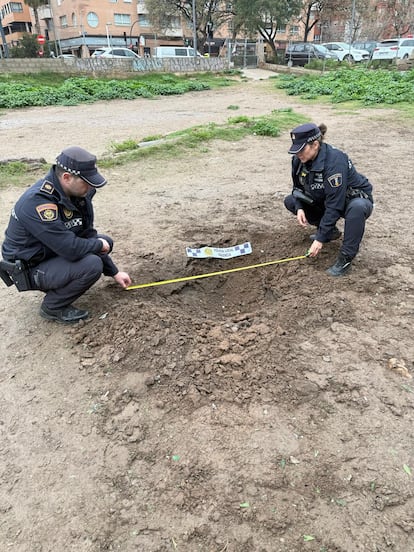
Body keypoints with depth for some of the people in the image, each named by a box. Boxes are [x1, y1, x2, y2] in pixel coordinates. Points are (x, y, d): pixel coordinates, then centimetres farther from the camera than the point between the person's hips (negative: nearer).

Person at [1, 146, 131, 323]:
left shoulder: (75, 193, -6)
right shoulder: (38, 202, -32)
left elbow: (87, 234, 2)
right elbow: (71, 248, -35)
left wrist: (114, 272, 3)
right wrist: (99, 245, -14)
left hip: (56, 252, 9)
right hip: (30, 268, -9)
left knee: (105, 241, 5)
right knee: (92, 265, -28)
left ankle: (59, 287, 10)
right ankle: (52, 307, -3)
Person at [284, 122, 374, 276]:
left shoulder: (334, 161, -34)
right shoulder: (299, 160, -13)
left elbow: (335, 205, -34)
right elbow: (298, 187, 3)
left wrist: (320, 238, -34)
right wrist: (299, 208, -18)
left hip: (356, 200, -7)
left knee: (357, 207, -42)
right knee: (290, 201, -2)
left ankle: (346, 257, -26)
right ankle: (331, 231, 8)